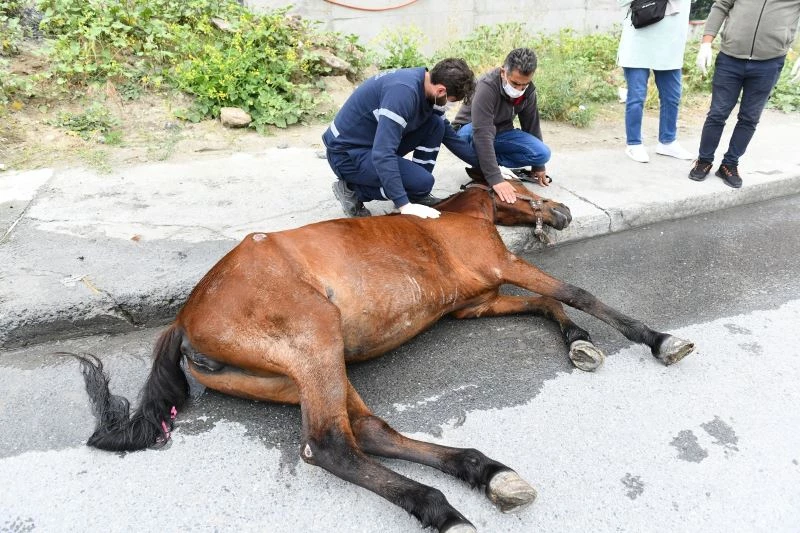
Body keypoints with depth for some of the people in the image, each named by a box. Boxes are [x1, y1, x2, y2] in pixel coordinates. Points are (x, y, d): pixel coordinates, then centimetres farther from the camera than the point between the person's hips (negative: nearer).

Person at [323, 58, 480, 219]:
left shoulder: (427, 85, -1)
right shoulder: (404, 91, -30)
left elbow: (448, 135, 12)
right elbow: (382, 154, -35)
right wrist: (404, 204, -35)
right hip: (346, 153, -9)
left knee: (436, 125, -2)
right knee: (423, 181, -19)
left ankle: (418, 194, 7)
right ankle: (352, 190, -3)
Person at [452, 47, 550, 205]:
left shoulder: (528, 91, -13)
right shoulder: (487, 87, -33)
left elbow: (532, 125, 1)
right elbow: (482, 134, -42)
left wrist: (538, 166, 6)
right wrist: (495, 178, -49)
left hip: (501, 133, 5)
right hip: (470, 132, -5)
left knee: (543, 153, -15)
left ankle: (490, 163, -3)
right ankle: (482, 170, -12)